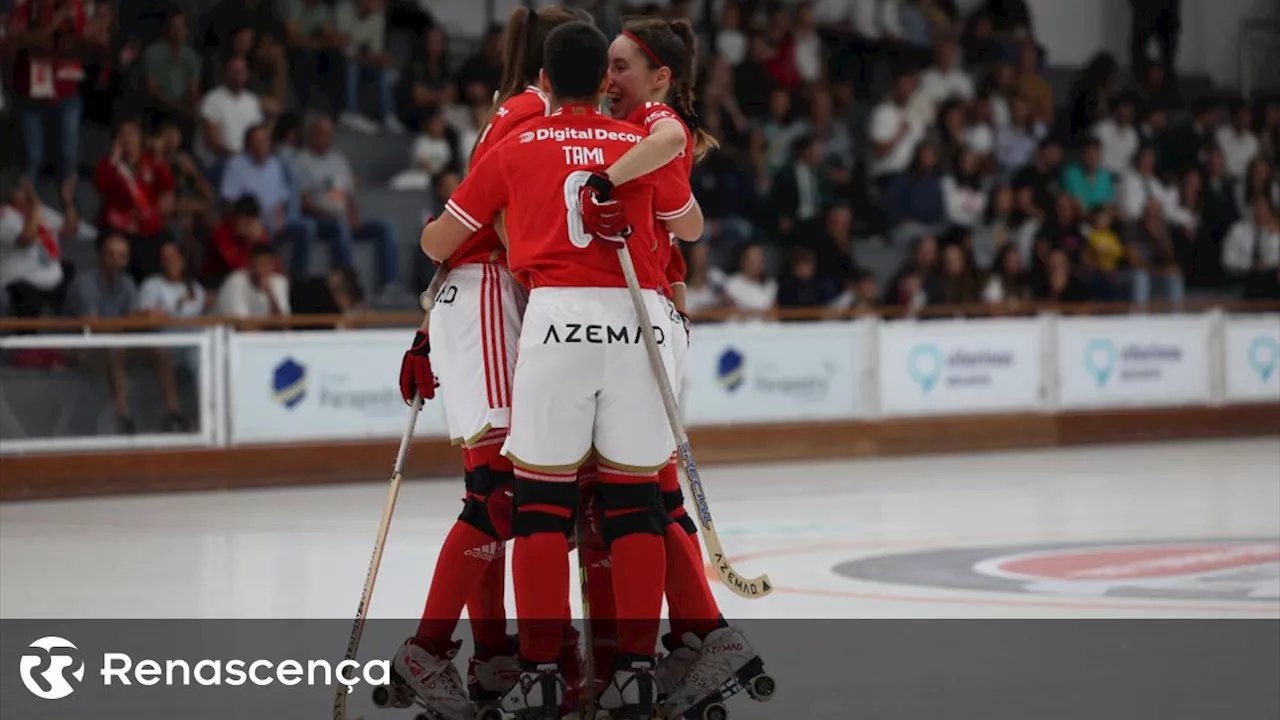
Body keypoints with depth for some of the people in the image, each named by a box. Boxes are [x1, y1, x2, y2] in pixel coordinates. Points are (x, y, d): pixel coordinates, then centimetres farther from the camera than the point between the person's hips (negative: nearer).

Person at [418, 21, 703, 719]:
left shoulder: (515, 149, 11)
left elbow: (438, 242, 18)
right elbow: (692, 229, 30)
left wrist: (436, 243, 42)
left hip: (560, 320, -2)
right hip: (640, 323, 2)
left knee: (542, 502, 5)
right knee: (635, 501, 9)